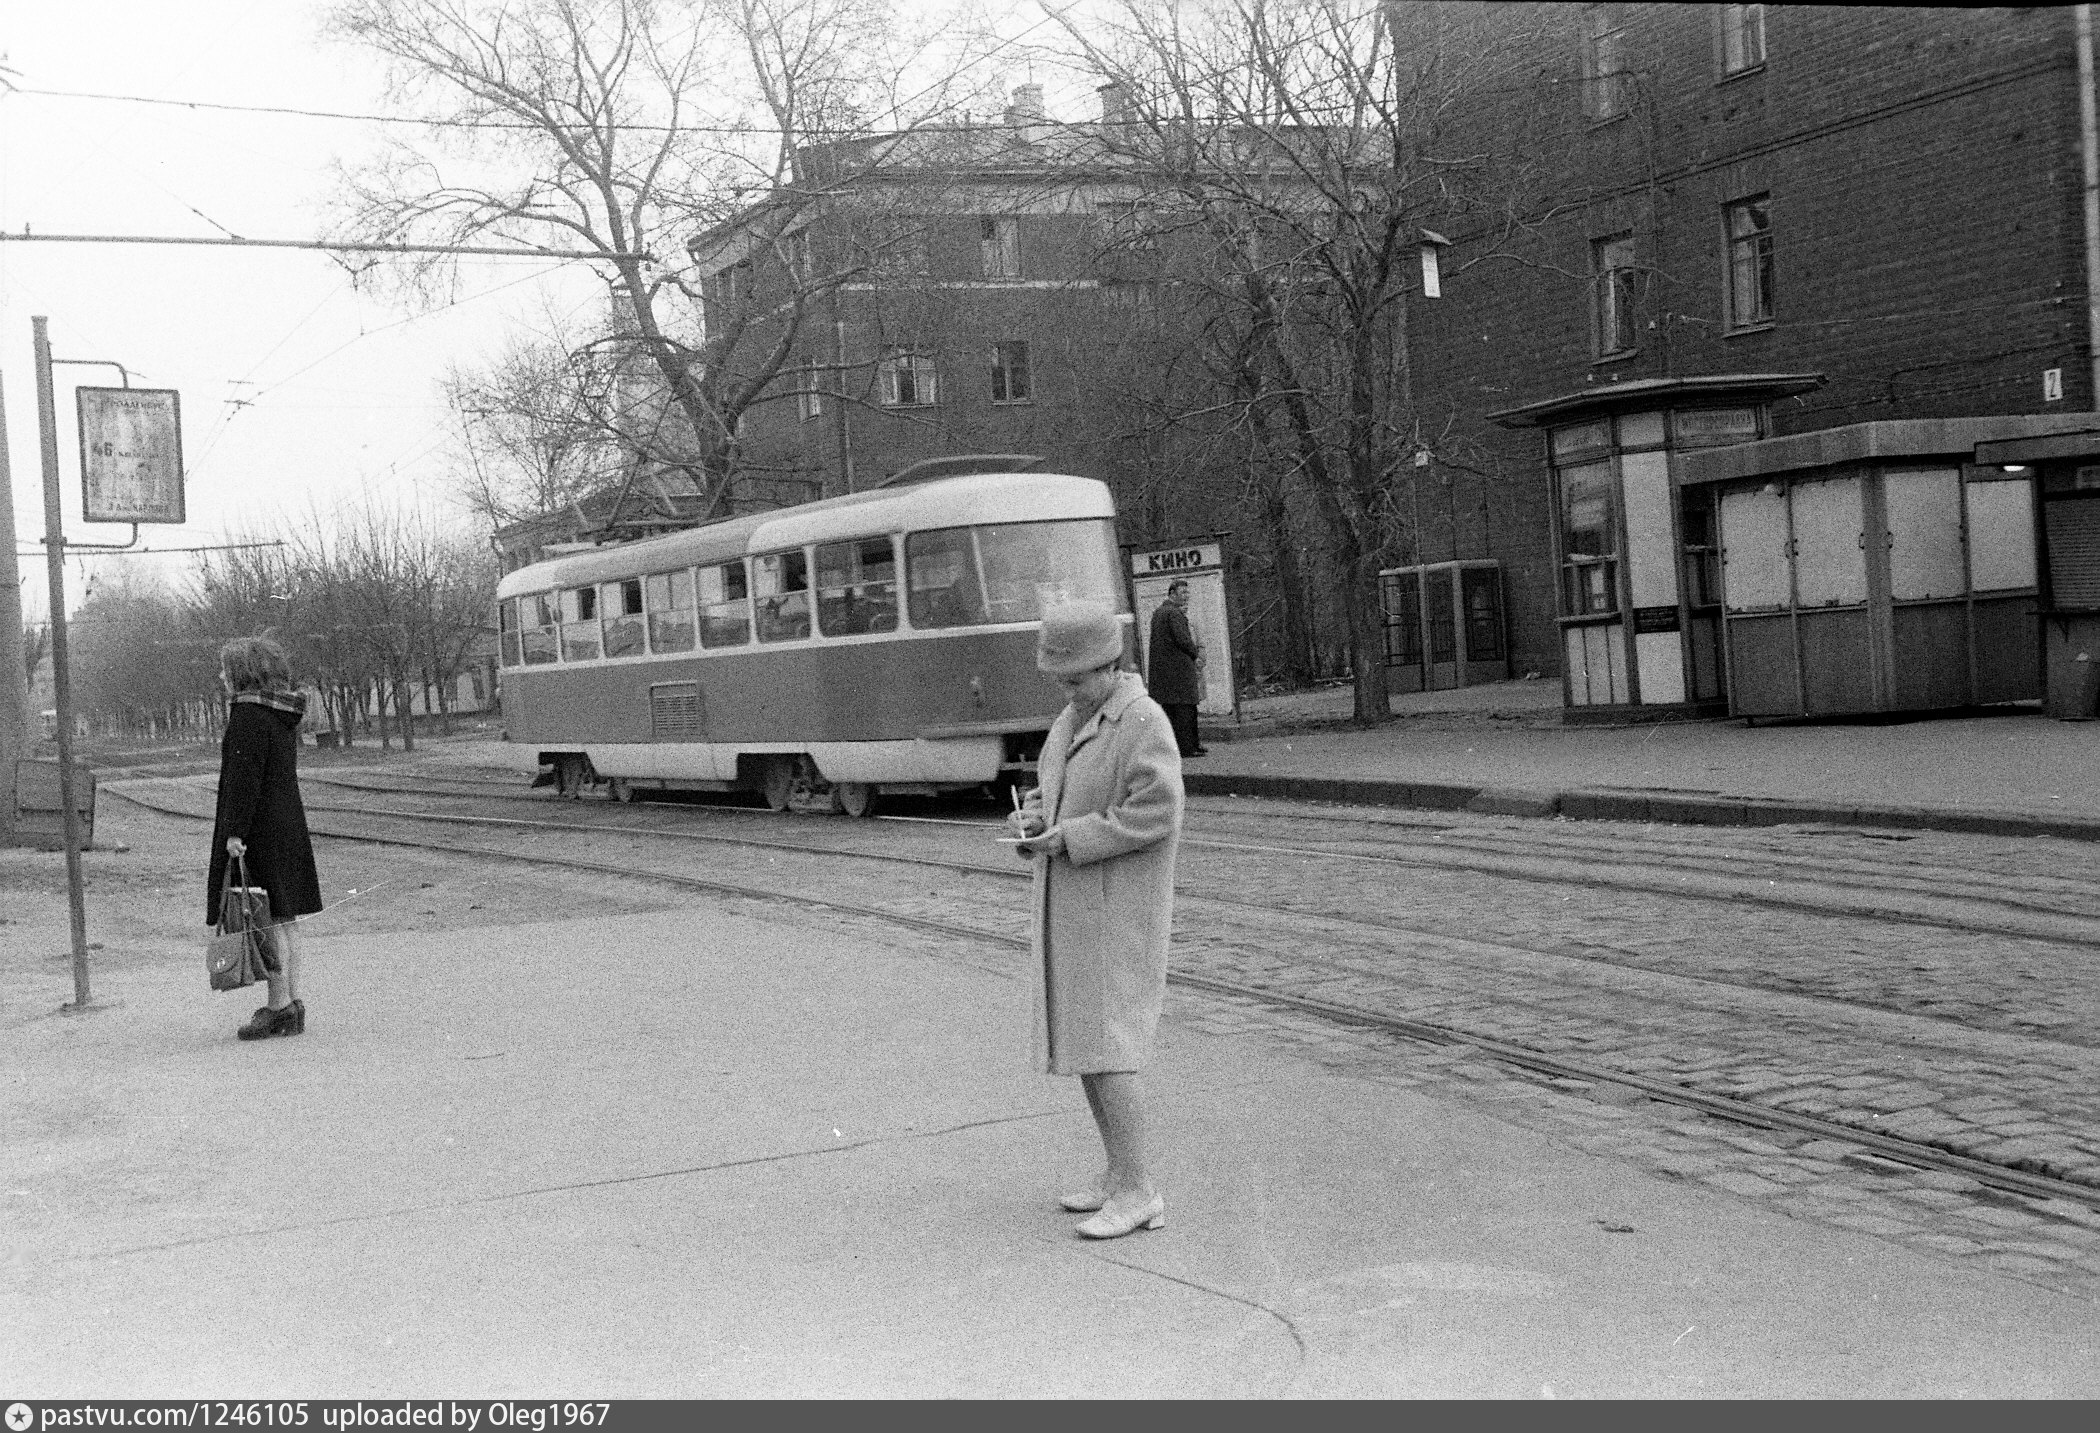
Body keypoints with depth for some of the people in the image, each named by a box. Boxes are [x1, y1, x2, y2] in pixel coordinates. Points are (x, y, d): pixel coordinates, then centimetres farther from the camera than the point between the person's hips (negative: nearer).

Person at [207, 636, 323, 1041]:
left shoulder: (248, 714, -14)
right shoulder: (283, 714, 14)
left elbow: (244, 777, -20)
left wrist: (234, 831, -20)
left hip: (256, 829, -9)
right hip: (289, 824, 9)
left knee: (268, 923, -5)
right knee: (283, 921, 12)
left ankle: (280, 1007, -3)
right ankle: (291, 1004, 16)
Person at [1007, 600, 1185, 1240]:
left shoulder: (1144, 721, -16)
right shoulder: (1076, 717, 12)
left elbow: (1156, 813, -23)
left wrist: (1069, 838, -21)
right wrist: (1032, 816, -3)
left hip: (1118, 912, -9)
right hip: (1073, 906, 9)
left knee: (1105, 1049, -12)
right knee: (1081, 1044, 11)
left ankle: (1139, 1193, -7)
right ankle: (1121, 1174, 20)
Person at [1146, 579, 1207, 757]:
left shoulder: (1158, 613, 16)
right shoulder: (1175, 613, -13)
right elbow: (1183, 640, -18)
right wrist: (1195, 654, -3)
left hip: (1160, 667, 9)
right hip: (1179, 667, -9)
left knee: (1168, 708, 10)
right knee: (1184, 709, -5)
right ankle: (1187, 747, -4)